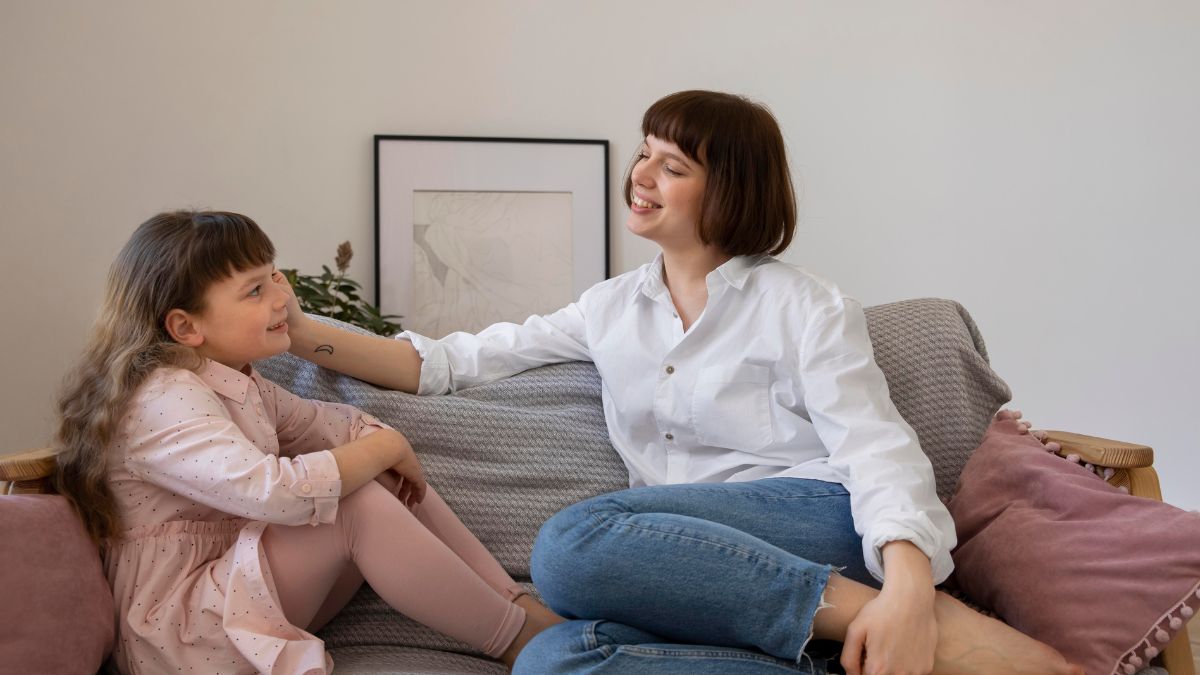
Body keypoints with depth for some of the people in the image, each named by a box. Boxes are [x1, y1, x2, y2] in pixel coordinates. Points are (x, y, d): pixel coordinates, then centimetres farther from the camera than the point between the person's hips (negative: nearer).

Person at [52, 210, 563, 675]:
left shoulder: (236, 383, 7)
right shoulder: (165, 399, -24)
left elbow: (320, 421, 18)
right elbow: (275, 493, -37)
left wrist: (383, 447, -5)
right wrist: (384, 446, -22)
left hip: (241, 586, 10)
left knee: (391, 481, 0)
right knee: (359, 504, -26)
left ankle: (519, 602, -2)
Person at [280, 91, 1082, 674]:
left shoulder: (805, 308, 5)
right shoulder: (612, 309, 20)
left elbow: (880, 451, -6)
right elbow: (458, 361, 19)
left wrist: (908, 591, -26)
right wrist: (305, 335, 10)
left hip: (816, 523, -4)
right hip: (694, 554, 4)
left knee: (576, 542, -32)